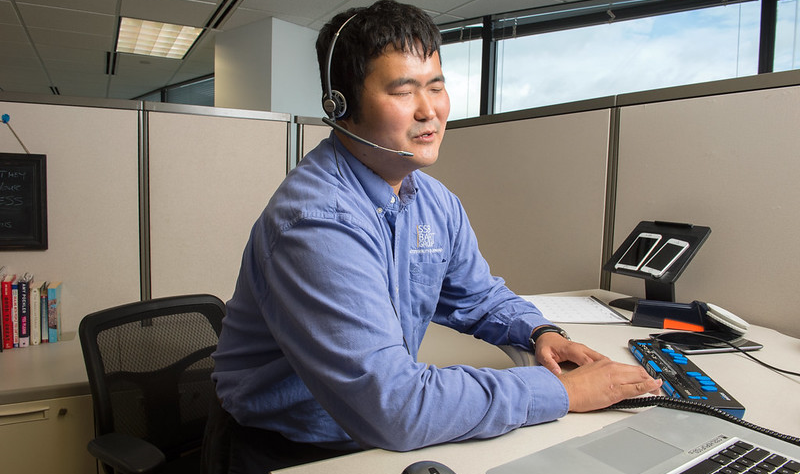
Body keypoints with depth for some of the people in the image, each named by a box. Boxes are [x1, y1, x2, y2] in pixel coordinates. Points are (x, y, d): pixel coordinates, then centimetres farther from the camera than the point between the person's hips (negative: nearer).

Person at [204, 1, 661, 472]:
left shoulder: (438, 203, 0)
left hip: (390, 429, 7)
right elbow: (390, 407, -31)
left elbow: (481, 297, 14)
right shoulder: (316, 220, -27)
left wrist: (541, 332, -6)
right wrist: (563, 391, -24)